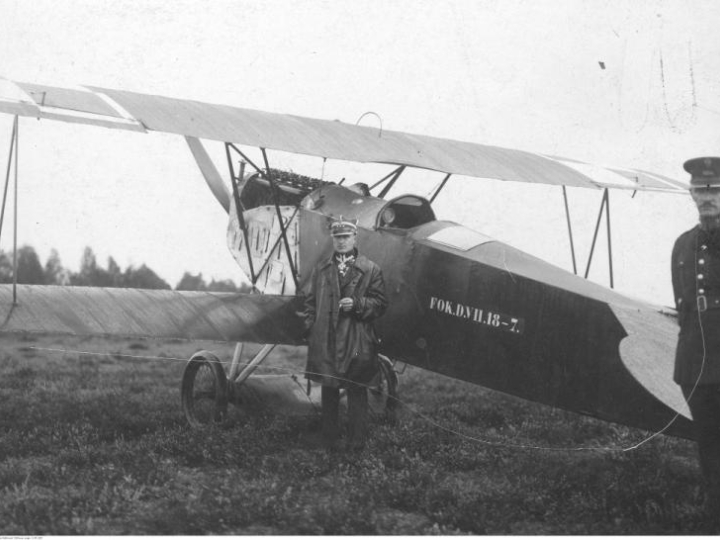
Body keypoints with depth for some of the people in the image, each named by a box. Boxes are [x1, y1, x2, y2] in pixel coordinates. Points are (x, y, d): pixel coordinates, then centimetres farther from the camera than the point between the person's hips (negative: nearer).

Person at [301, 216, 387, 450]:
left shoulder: (370, 270, 2)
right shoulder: (321, 269, 11)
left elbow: (380, 303, 1)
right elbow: (310, 300, 13)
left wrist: (357, 304, -14)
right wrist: (311, 327, 3)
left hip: (356, 342, -3)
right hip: (325, 340, 3)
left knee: (356, 391, 2)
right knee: (328, 390, 9)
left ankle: (357, 440, 10)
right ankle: (330, 438, 18)